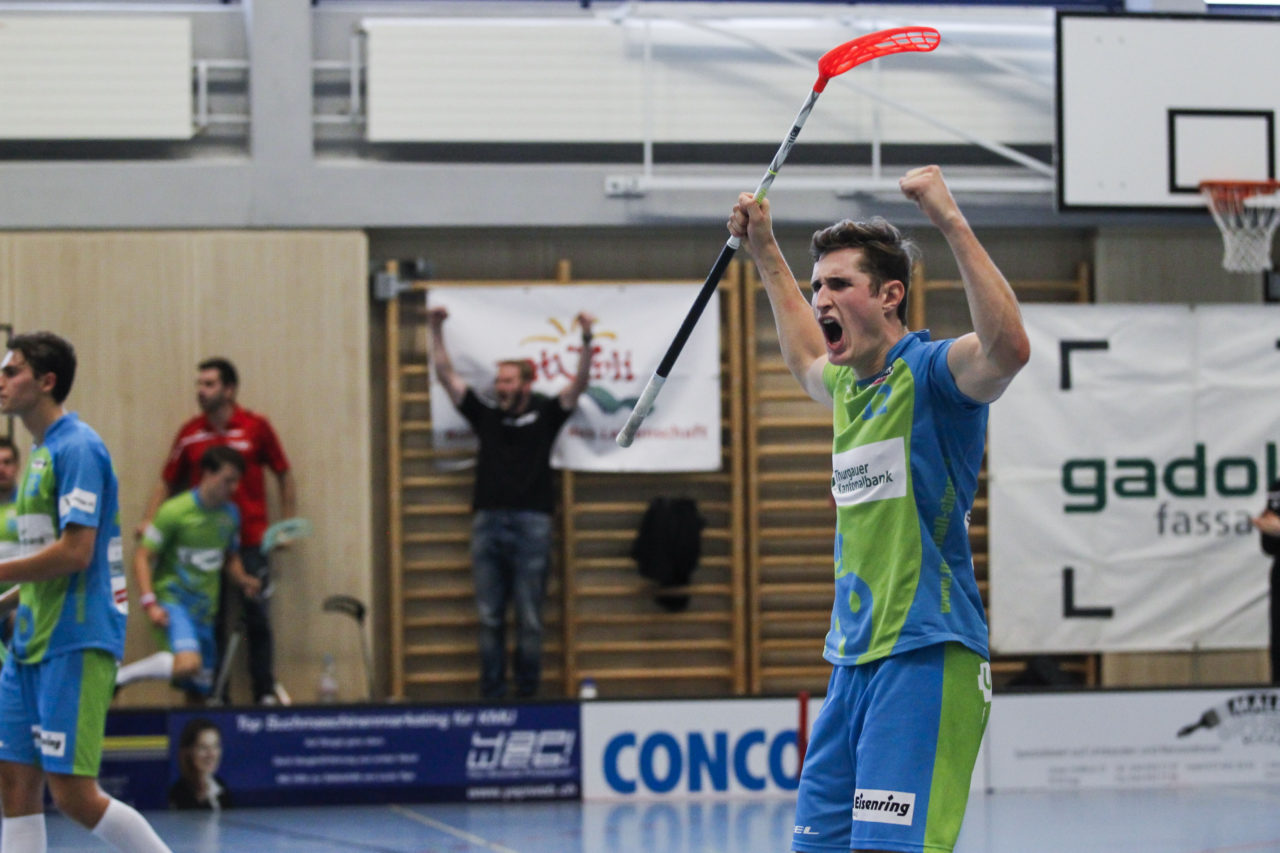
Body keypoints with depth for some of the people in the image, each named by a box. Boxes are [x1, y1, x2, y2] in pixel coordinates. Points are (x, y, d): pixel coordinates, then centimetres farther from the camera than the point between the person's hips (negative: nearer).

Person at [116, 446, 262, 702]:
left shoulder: (230, 514, 9)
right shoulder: (175, 511, -10)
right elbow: (142, 557, -8)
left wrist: (243, 580, 3)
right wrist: (149, 602, -19)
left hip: (206, 610, 7)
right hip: (173, 601, -7)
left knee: (198, 693, 5)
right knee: (188, 663, -32)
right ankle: (119, 677, -15)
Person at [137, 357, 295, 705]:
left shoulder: (256, 427, -1)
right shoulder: (190, 433, 5)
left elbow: (284, 477, 8)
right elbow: (167, 481, 11)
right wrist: (148, 520, -2)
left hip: (250, 541, -2)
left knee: (257, 617, -1)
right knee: (210, 620, 2)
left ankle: (265, 692, 6)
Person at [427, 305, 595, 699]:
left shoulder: (544, 416, 8)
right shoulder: (485, 417, 15)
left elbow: (579, 385, -1)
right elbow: (447, 376, 14)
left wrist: (586, 339, -13)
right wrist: (437, 331, 6)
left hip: (531, 524, -3)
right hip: (487, 524, 3)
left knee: (529, 619, 1)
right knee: (490, 619, 3)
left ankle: (527, 695, 6)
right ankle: (491, 697, 6)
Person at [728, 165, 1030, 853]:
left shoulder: (929, 370, -8)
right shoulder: (850, 383, 17)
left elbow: (1009, 348, -31)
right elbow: (808, 363, 43)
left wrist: (951, 222, -31)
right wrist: (766, 254, 42)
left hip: (924, 659, -9)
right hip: (853, 661, 9)